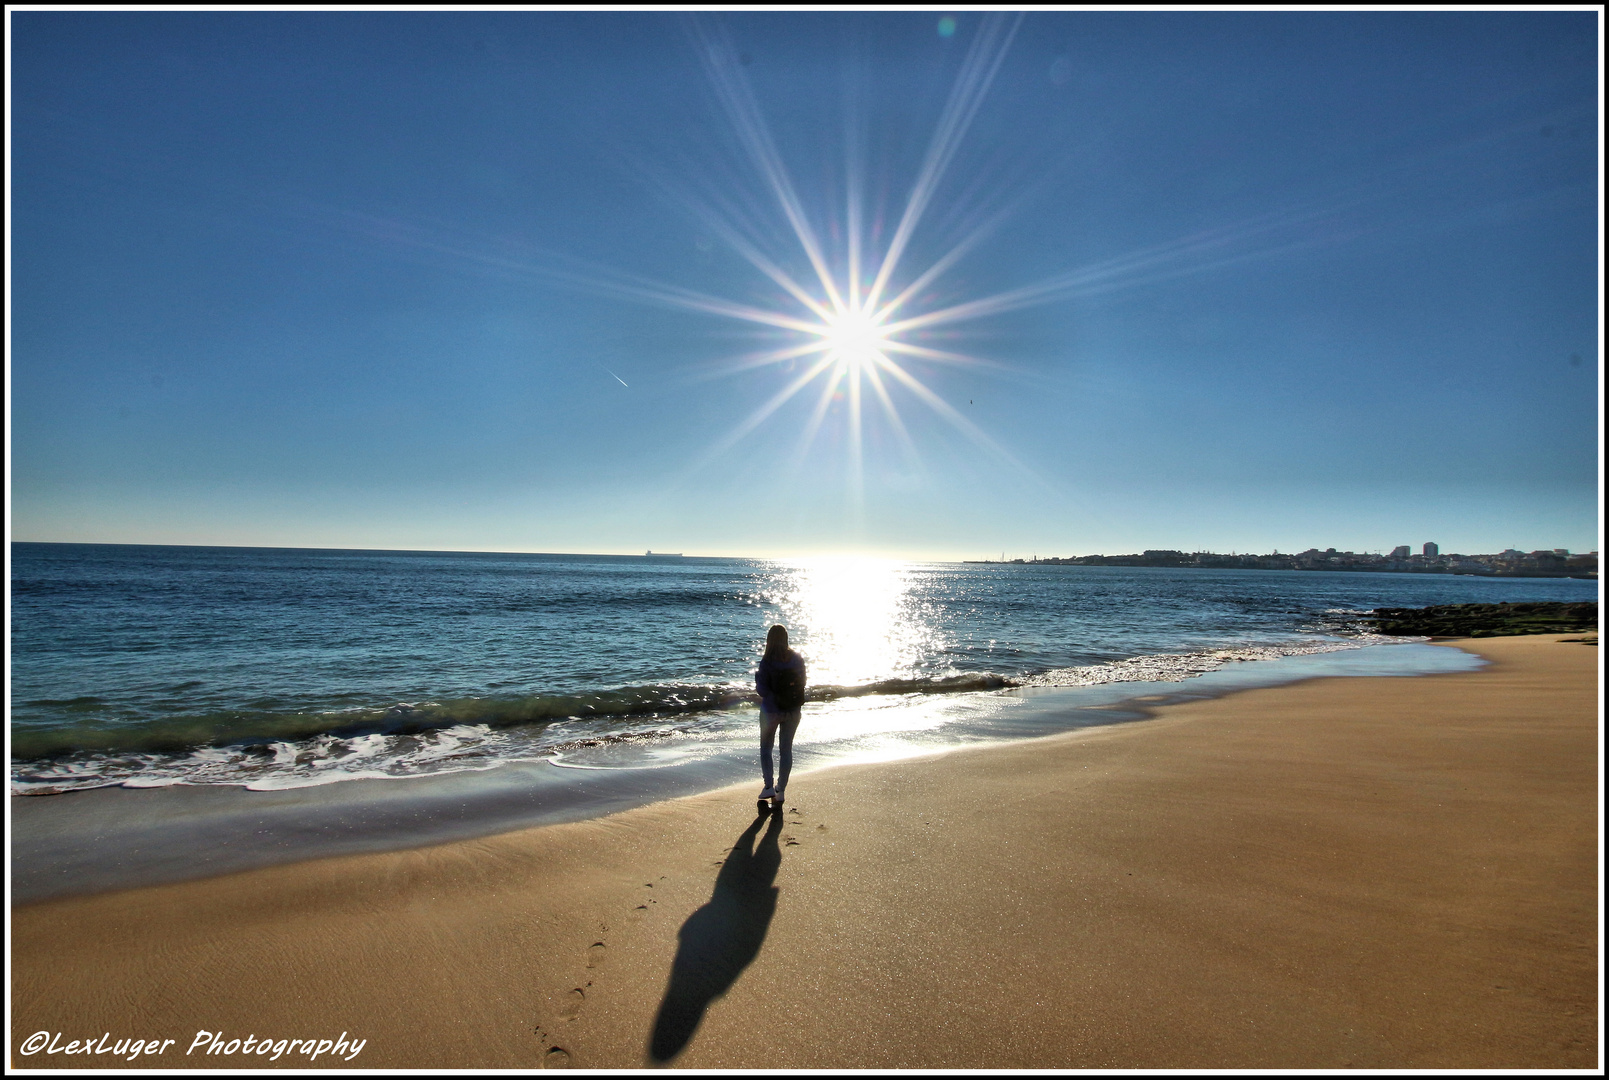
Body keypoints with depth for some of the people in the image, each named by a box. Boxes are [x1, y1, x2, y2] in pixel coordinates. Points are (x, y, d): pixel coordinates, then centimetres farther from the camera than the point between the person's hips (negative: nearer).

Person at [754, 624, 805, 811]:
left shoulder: (767, 662, -18)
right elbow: (802, 683, 3)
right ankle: (781, 791, 17)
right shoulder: (797, 659, -7)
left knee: (765, 747, 16)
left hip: (771, 711, -3)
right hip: (793, 711, 3)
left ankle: (769, 786, 8)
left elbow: (763, 691, -16)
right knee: (787, 749, 13)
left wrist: (756, 675, -1)